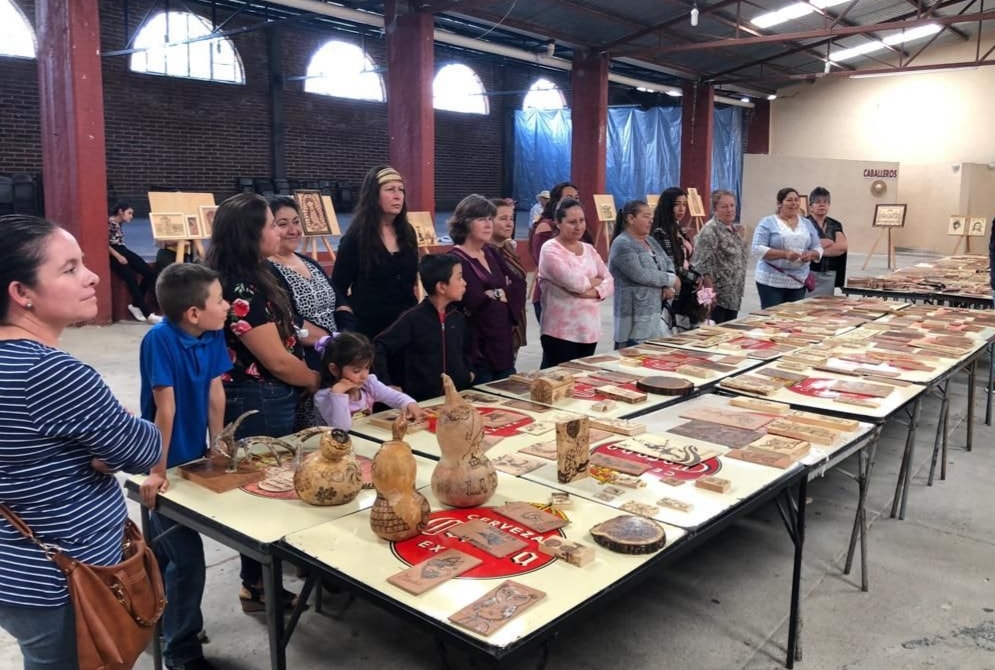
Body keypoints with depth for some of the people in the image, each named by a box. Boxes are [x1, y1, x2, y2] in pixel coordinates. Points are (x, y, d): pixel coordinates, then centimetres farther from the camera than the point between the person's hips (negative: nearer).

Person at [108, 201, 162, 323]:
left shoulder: (119, 223, 19)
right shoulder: (110, 222, -9)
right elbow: (105, 243, -16)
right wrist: (118, 256, -19)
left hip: (122, 251, 9)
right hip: (113, 254, -9)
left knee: (150, 273, -2)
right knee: (131, 279, -18)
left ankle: (136, 305, 6)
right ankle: (148, 314, -17)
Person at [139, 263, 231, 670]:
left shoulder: (213, 335, -6)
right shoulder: (160, 339, -25)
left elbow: (215, 394, 1)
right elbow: (165, 408, -25)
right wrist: (157, 471, -19)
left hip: (193, 457, 7)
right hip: (166, 464, -7)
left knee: (166, 547, 25)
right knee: (187, 558, -1)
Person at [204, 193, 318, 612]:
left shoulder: (254, 277, 7)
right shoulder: (241, 291, -23)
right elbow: (278, 361, -18)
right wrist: (317, 381, -3)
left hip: (268, 401, 9)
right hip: (258, 406, -9)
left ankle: (266, 573, 36)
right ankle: (258, 586, 22)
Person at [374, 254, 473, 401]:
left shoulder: (458, 318, 7)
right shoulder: (413, 319, -11)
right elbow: (378, 348, -12)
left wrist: (469, 372, 14)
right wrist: (387, 386, -15)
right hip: (422, 401, -5)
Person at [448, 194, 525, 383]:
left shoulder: (491, 253, 12)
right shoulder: (456, 260, -15)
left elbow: (519, 292, 6)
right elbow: (479, 303, -21)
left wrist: (496, 294, -12)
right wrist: (506, 295, -3)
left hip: (503, 347, 8)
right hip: (476, 353, -8)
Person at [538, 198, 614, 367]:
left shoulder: (589, 249, 14)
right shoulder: (550, 250, -8)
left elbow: (609, 282, 7)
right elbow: (572, 282, -21)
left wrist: (594, 292, -13)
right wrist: (594, 281, -2)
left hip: (589, 331, 7)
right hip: (560, 333, -7)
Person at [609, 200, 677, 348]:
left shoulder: (650, 240, 15)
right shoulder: (622, 244, -11)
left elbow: (668, 263, 18)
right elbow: (640, 274, -21)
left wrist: (669, 285, -4)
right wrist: (671, 280, -9)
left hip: (654, 311, 8)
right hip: (634, 316, -8)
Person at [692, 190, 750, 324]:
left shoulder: (733, 229, 15)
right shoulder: (710, 230, -13)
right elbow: (701, 265, -19)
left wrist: (738, 293, 20)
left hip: (733, 297, 9)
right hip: (717, 297, -9)